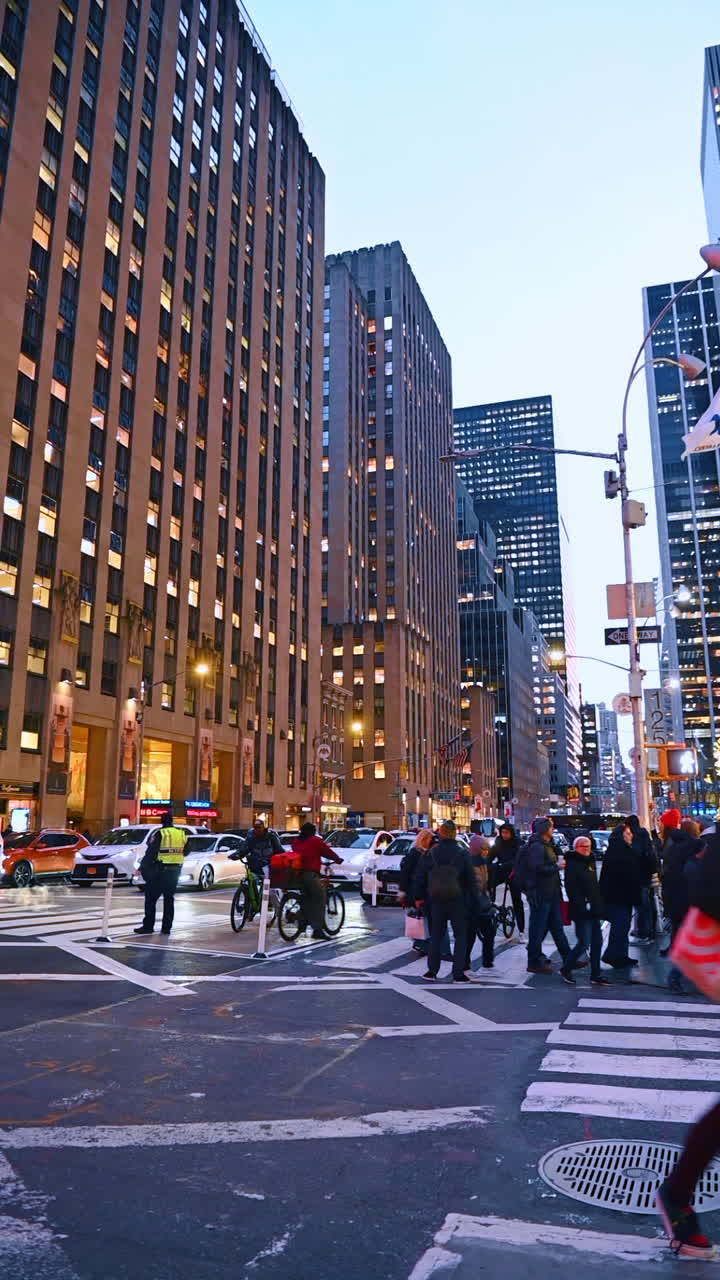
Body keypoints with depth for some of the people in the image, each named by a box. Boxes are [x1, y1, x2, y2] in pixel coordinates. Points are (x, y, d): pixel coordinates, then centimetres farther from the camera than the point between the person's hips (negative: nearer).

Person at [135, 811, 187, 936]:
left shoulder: (159, 834, -11)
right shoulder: (182, 834, 7)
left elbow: (150, 853, -12)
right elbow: (185, 852, 13)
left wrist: (143, 867, -4)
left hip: (160, 871, -5)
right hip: (175, 870, 5)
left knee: (151, 898, 4)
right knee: (169, 899, 11)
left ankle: (148, 926, 3)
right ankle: (166, 927, 11)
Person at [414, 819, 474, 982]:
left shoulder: (430, 853, -1)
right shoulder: (462, 854, -7)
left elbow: (419, 876, 3)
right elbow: (470, 879, -5)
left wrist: (418, 897, 12)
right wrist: (471, 898, 3)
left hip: (436, 900, 2)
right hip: (458, 901, -2)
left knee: (435, 936, 14)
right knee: (460, 936, 8)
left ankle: (432, 971, 15)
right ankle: (458, 973, 3)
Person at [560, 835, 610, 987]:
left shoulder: (590, 862, 16)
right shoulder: (572, 864, -11)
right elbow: (571, 889, -18)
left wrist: (598, 905, 16)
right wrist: (582, 905, -22)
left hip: (594, 911, 9)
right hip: (581, 912, -9)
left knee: (597, 942, 10)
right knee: (584, 943, -7)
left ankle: (595, 975, 19)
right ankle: (565, 970, 10)